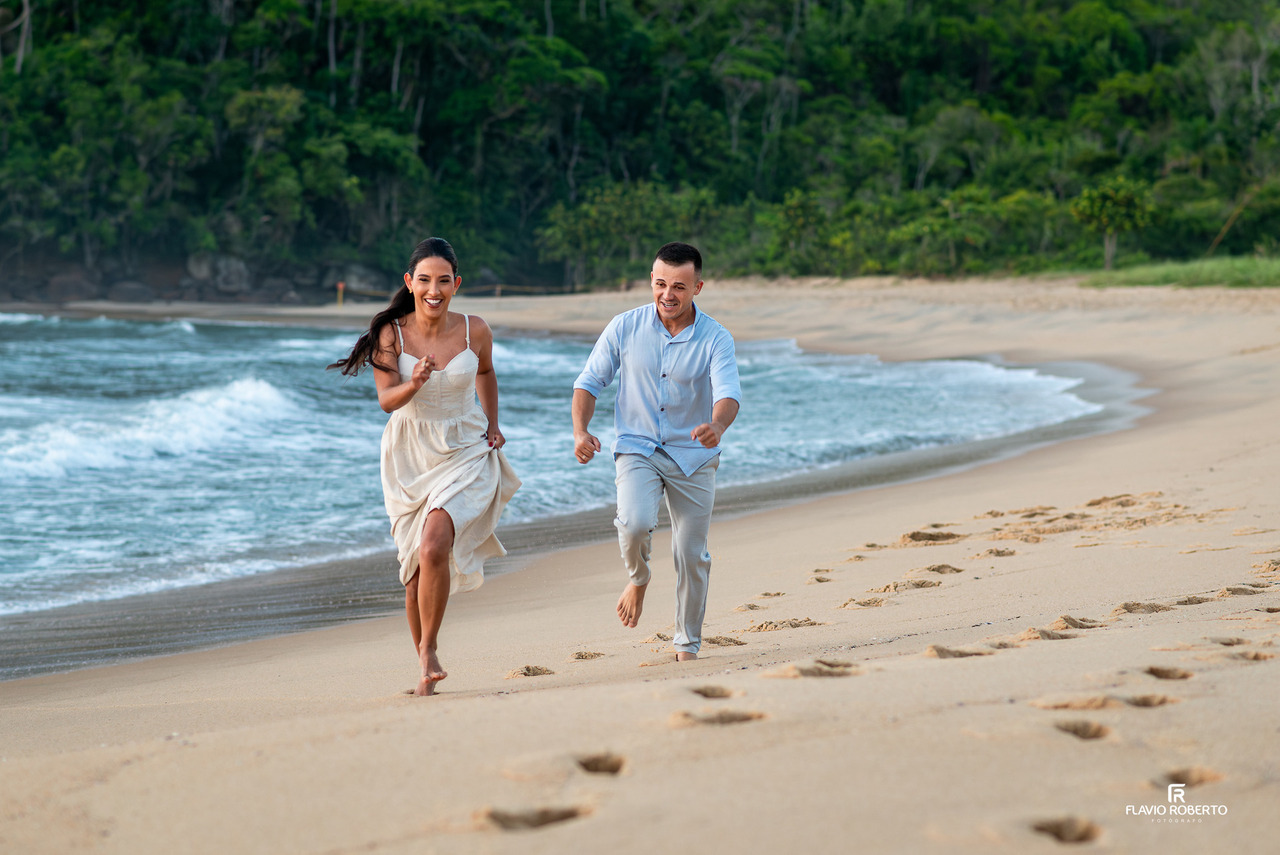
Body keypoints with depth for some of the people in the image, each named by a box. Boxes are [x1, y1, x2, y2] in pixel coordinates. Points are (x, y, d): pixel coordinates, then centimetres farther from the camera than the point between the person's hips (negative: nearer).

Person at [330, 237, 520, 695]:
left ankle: (429, 649, -6)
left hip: (466, 455, -1)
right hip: (409, 459, 1)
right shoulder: (391, 333, -11)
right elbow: (386, 400, -21)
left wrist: (492, 424, 10)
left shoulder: (475, 331, -8)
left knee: (434, 549, -23)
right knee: (416, 571, 7)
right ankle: (425, 668, 25)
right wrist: (413, 385, -40)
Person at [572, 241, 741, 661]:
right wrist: (580, 430, -15)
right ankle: (637, 579, 7)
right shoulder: (624, 328, -6)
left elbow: (728, 391, -24)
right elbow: (590, 381, 2)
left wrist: (718, 425, -47)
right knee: (635, 524, -27)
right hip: (637, 449, -1)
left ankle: (687, 644, 24)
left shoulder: (715, 338, -9)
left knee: (692, 555, 5)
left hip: (693, 456, 1)